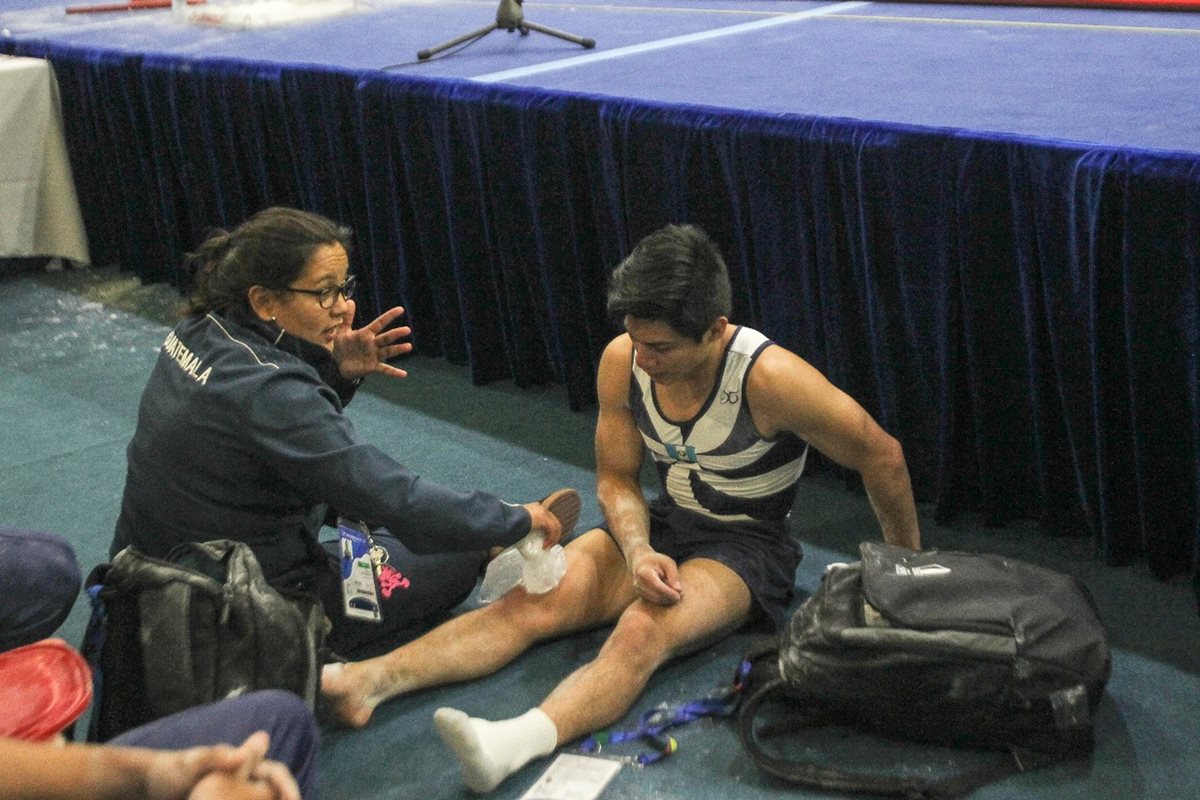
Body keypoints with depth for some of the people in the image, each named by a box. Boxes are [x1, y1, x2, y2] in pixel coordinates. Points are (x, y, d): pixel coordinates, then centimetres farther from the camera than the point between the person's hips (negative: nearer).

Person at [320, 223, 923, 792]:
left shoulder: (769, 378, -26)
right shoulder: (622, 361, -12)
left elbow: (881, 456, -14)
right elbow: (616, 479, -1)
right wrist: (639, 553, -22)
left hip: (747, 547, -5)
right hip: (663, 528, 5)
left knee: (643, 630, -35)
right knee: (533, 601, -18)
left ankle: (512, 744, -58)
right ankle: (365, 681, -32)